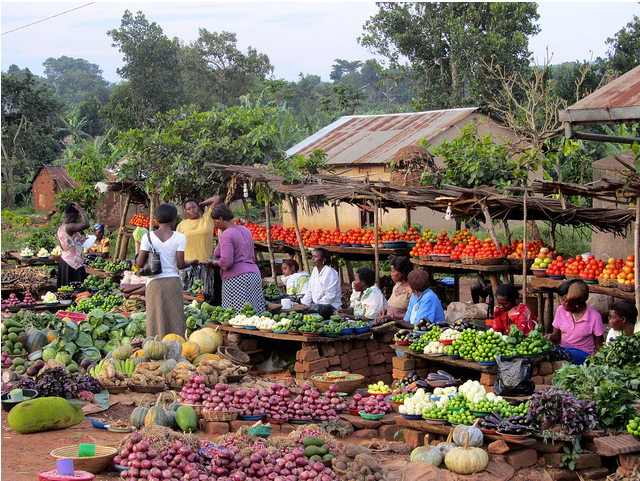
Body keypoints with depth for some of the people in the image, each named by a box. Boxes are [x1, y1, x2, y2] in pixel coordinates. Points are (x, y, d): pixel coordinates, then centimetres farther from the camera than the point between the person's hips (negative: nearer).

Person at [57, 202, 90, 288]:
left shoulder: (60, 229, 13)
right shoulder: (68, 227, -16)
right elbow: (86, 224, -26)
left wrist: (79, 241, 27)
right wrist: (80, 210, -14)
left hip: (64, 260, 10)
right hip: (73, 262, -10)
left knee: (67, 289, 11)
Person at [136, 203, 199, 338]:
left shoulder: (148, 237, -1)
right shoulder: (179, 237, -3)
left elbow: (139, 263, -6)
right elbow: (180, 264, -6)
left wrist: (136, 260, 17)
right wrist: (192, 262, 13)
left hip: (154, 283, 1)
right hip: (173, 281, -1)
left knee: (155, 322, 5)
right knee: (174, 320, 7)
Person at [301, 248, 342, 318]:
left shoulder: (330, 272, -14)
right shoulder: (315, 270, 13)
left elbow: (330, 296, -18)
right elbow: (310, 291, 16)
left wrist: (316, 304, -17)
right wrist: (303, 303, 2)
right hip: (316, 304, 8)